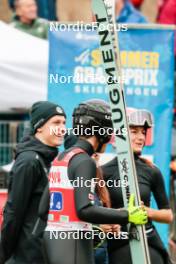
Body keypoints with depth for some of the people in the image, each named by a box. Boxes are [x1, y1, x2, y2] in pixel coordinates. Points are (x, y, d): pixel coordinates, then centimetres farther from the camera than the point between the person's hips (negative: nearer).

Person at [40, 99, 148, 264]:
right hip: (73, 245, -9)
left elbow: (42, 210, 14)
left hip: (51, 239, 9)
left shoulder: (58, 159, 15)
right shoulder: (84, 162, -11)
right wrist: (127, 216, -15)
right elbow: (84, 210, -21)